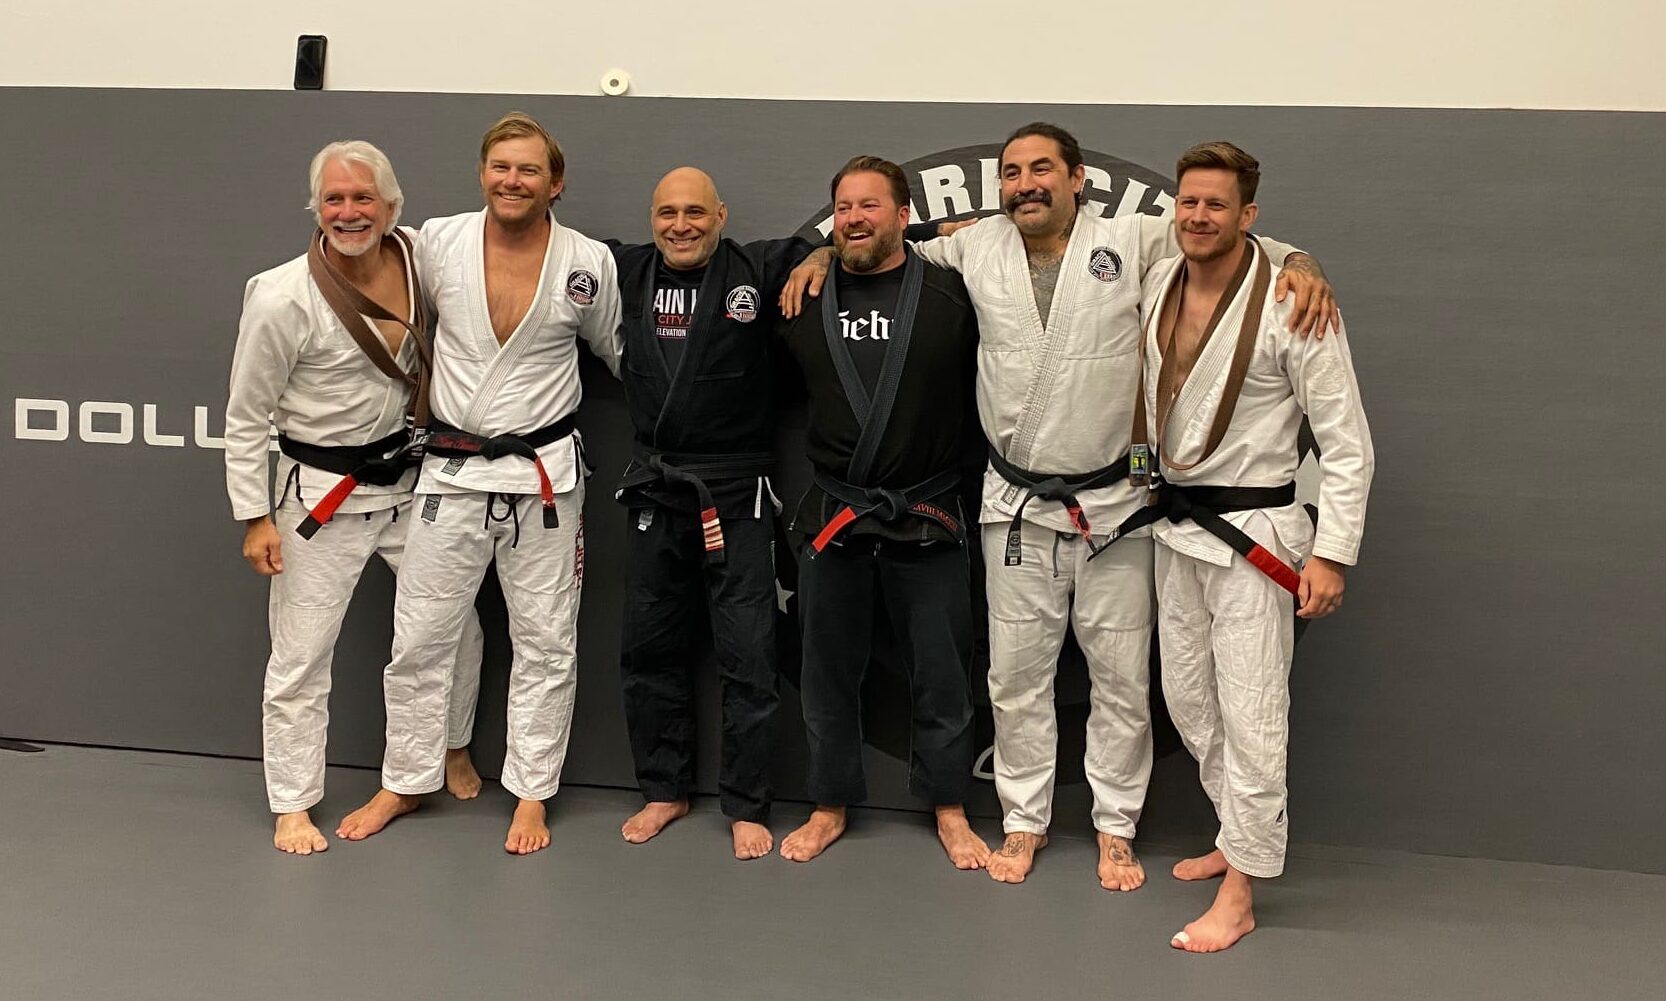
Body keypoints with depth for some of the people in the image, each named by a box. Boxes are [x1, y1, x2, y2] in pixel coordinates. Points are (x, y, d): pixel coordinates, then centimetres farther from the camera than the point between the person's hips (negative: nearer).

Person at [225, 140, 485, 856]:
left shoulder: (418, 254, -6)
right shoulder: (281, 298, -18)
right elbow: (246, 419, -10)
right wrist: (255, 519, -10)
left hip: (408, 479, 5)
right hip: (323, 493, -5)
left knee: (456, 622, 14)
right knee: (301, 656, 1)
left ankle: (453, 747, 39)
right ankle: (293, 805, 19)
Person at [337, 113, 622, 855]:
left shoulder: (589, 263, -6)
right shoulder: (437, 243, -5)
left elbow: (618, 350, 10)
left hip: (546, 473, -1)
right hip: (452, 470, 1)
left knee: (546, 642, 8)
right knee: (419, 637, 9)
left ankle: (531, 795, 23)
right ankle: (403, 784, 28)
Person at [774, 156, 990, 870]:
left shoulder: (953, 296, -5)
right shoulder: (806, 299, 4)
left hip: (927, 517, -2)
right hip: (833, 513, 3)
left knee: (940, 673, 8)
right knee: (829, 670, 12)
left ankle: (949, 811, 26)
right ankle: (830, 806, 29)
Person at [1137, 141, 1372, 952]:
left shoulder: (1292, 306, -16)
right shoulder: (1157, 286, 2)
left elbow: (1347, 442, -13)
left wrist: (1331, 554, -15)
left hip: (1253, 535, -7)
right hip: (1176, 526, 7)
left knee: (1249, 716, -3)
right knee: (1188, 700, 16)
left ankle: (1238, 896, 9)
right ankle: (1242, 837, 37)